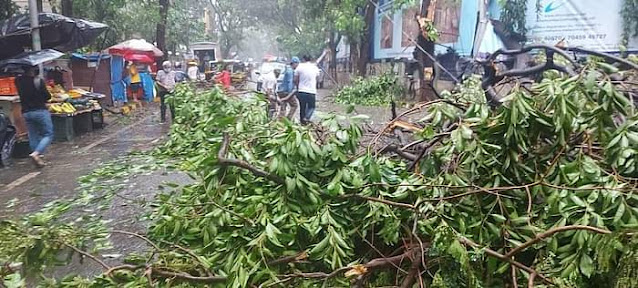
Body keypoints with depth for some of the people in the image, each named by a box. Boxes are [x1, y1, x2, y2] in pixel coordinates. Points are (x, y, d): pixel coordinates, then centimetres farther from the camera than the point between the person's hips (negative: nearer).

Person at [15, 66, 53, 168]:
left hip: (26, 112, 5)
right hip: (40, 111, -5)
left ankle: (38, 159, 15)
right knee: (48, 134, 3)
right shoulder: (38, 80, -13)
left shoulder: (18, 81, 1)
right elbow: (47, 96, -8)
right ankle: (36, 153, -16)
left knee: (33, 136, 14)